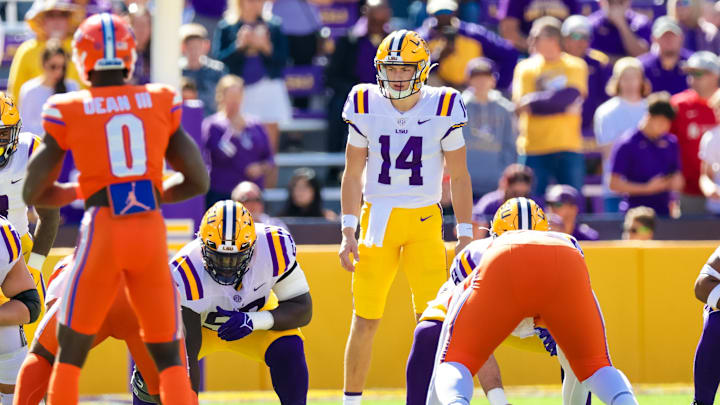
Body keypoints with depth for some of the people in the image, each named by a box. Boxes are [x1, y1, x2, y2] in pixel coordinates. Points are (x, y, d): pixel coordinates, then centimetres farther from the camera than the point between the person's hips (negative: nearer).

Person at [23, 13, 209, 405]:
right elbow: (198, 181, 9)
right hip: (152, 229, 2)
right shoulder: (161, 103, 7)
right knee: (168, 355, 12)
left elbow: (33, 193, 6)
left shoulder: (67, 112, 2)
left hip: (103, 231, -2)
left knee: (70, 352, 13)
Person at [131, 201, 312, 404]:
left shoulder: (275, 246, -32)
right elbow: (187, 353, -35)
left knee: (288, 350, -28)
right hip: (198, 324, -1)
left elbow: (303, 309, -22)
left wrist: (253, 321, -39)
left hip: (256, 316, 1)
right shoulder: (186, 274, -38)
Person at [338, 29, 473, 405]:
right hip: (378, 217, 1)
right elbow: (353, 174, 6)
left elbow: (458, 176, 2)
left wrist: (465, 236, 0)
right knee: (365, 320, 2)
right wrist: (348, 232, 1)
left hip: (425, 220, -1)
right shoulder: (366, 106, -2)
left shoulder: (443, 108, -5)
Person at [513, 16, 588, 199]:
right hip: (534, 148, 0)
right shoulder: (526, 68, 7)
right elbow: (522, 103, -5)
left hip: (568, 146, 0)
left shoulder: (576, 66, 6)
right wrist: (560, 104, -9)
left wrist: (536, 101, -8)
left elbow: (572, 96, -8)